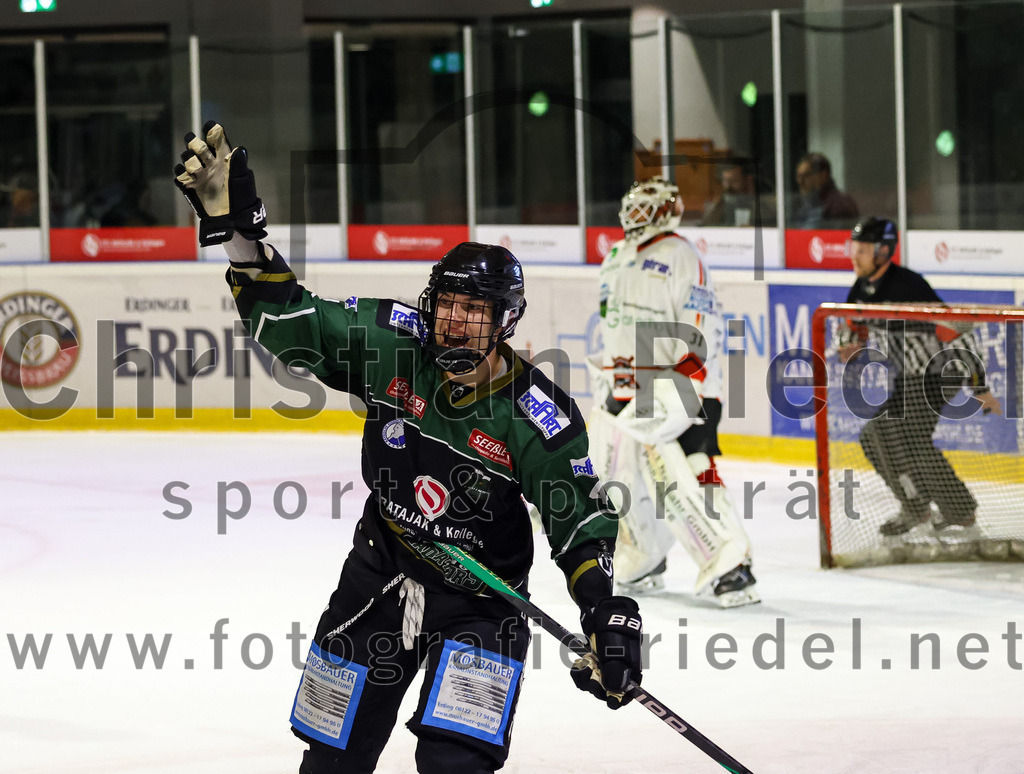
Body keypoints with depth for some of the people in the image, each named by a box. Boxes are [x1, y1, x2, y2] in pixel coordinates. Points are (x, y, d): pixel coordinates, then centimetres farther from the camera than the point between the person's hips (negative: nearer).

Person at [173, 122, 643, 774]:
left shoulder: (540, 419, -19)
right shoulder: (395, 345, -12)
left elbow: (582, 523, -13)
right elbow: (289, 320, -11)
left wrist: (610, 617, -26)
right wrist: (237, 226, -23)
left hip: (480, 597, -4)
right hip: (380, 575, 4)